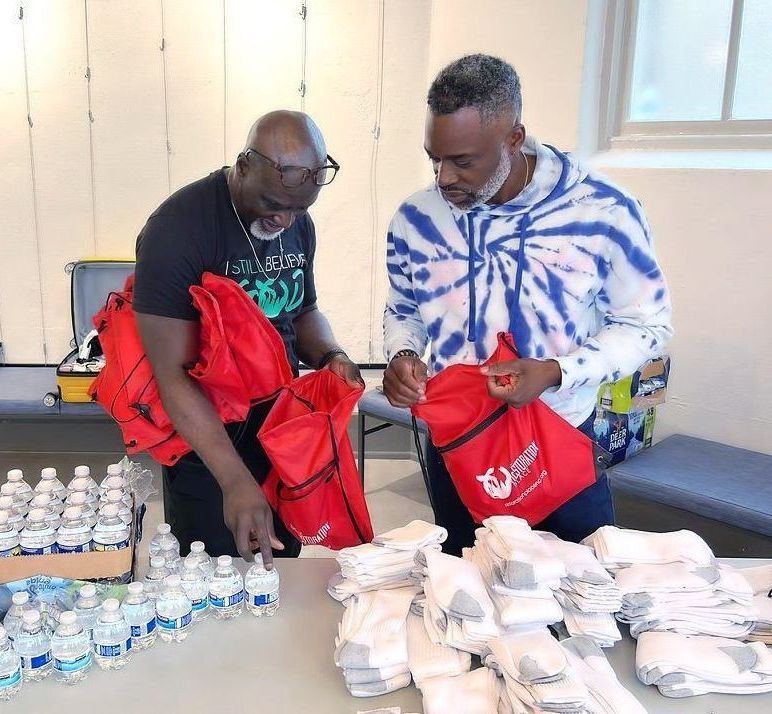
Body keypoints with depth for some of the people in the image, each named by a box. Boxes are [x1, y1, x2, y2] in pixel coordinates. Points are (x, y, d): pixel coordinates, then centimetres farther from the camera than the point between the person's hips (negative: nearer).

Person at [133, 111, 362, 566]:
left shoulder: (298, 224, 0)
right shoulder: (177, 228, -21)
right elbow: (173, 374, -23)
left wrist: (330, 356, -7)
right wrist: (235, 480, -29)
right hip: (205, 442, -6)